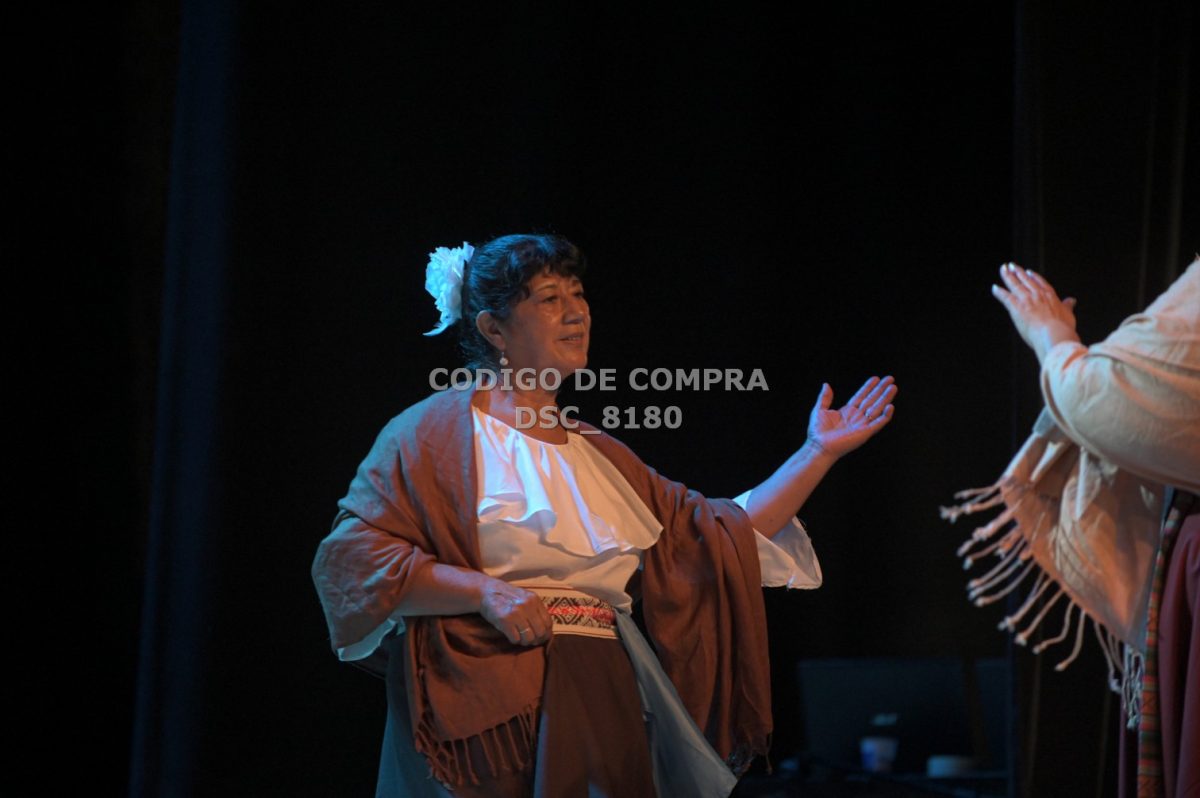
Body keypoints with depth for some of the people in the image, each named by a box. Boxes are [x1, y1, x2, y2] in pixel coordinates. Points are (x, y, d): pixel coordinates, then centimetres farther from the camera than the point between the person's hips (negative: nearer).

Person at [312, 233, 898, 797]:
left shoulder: (596, 453, 20)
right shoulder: (439, 431, 1)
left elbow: (725, 536, 18)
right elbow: (351, 560, -9)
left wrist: (819, 453, 16)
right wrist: (485, 591, -18)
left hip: (601, 716, 6)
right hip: (485, 716, -5)